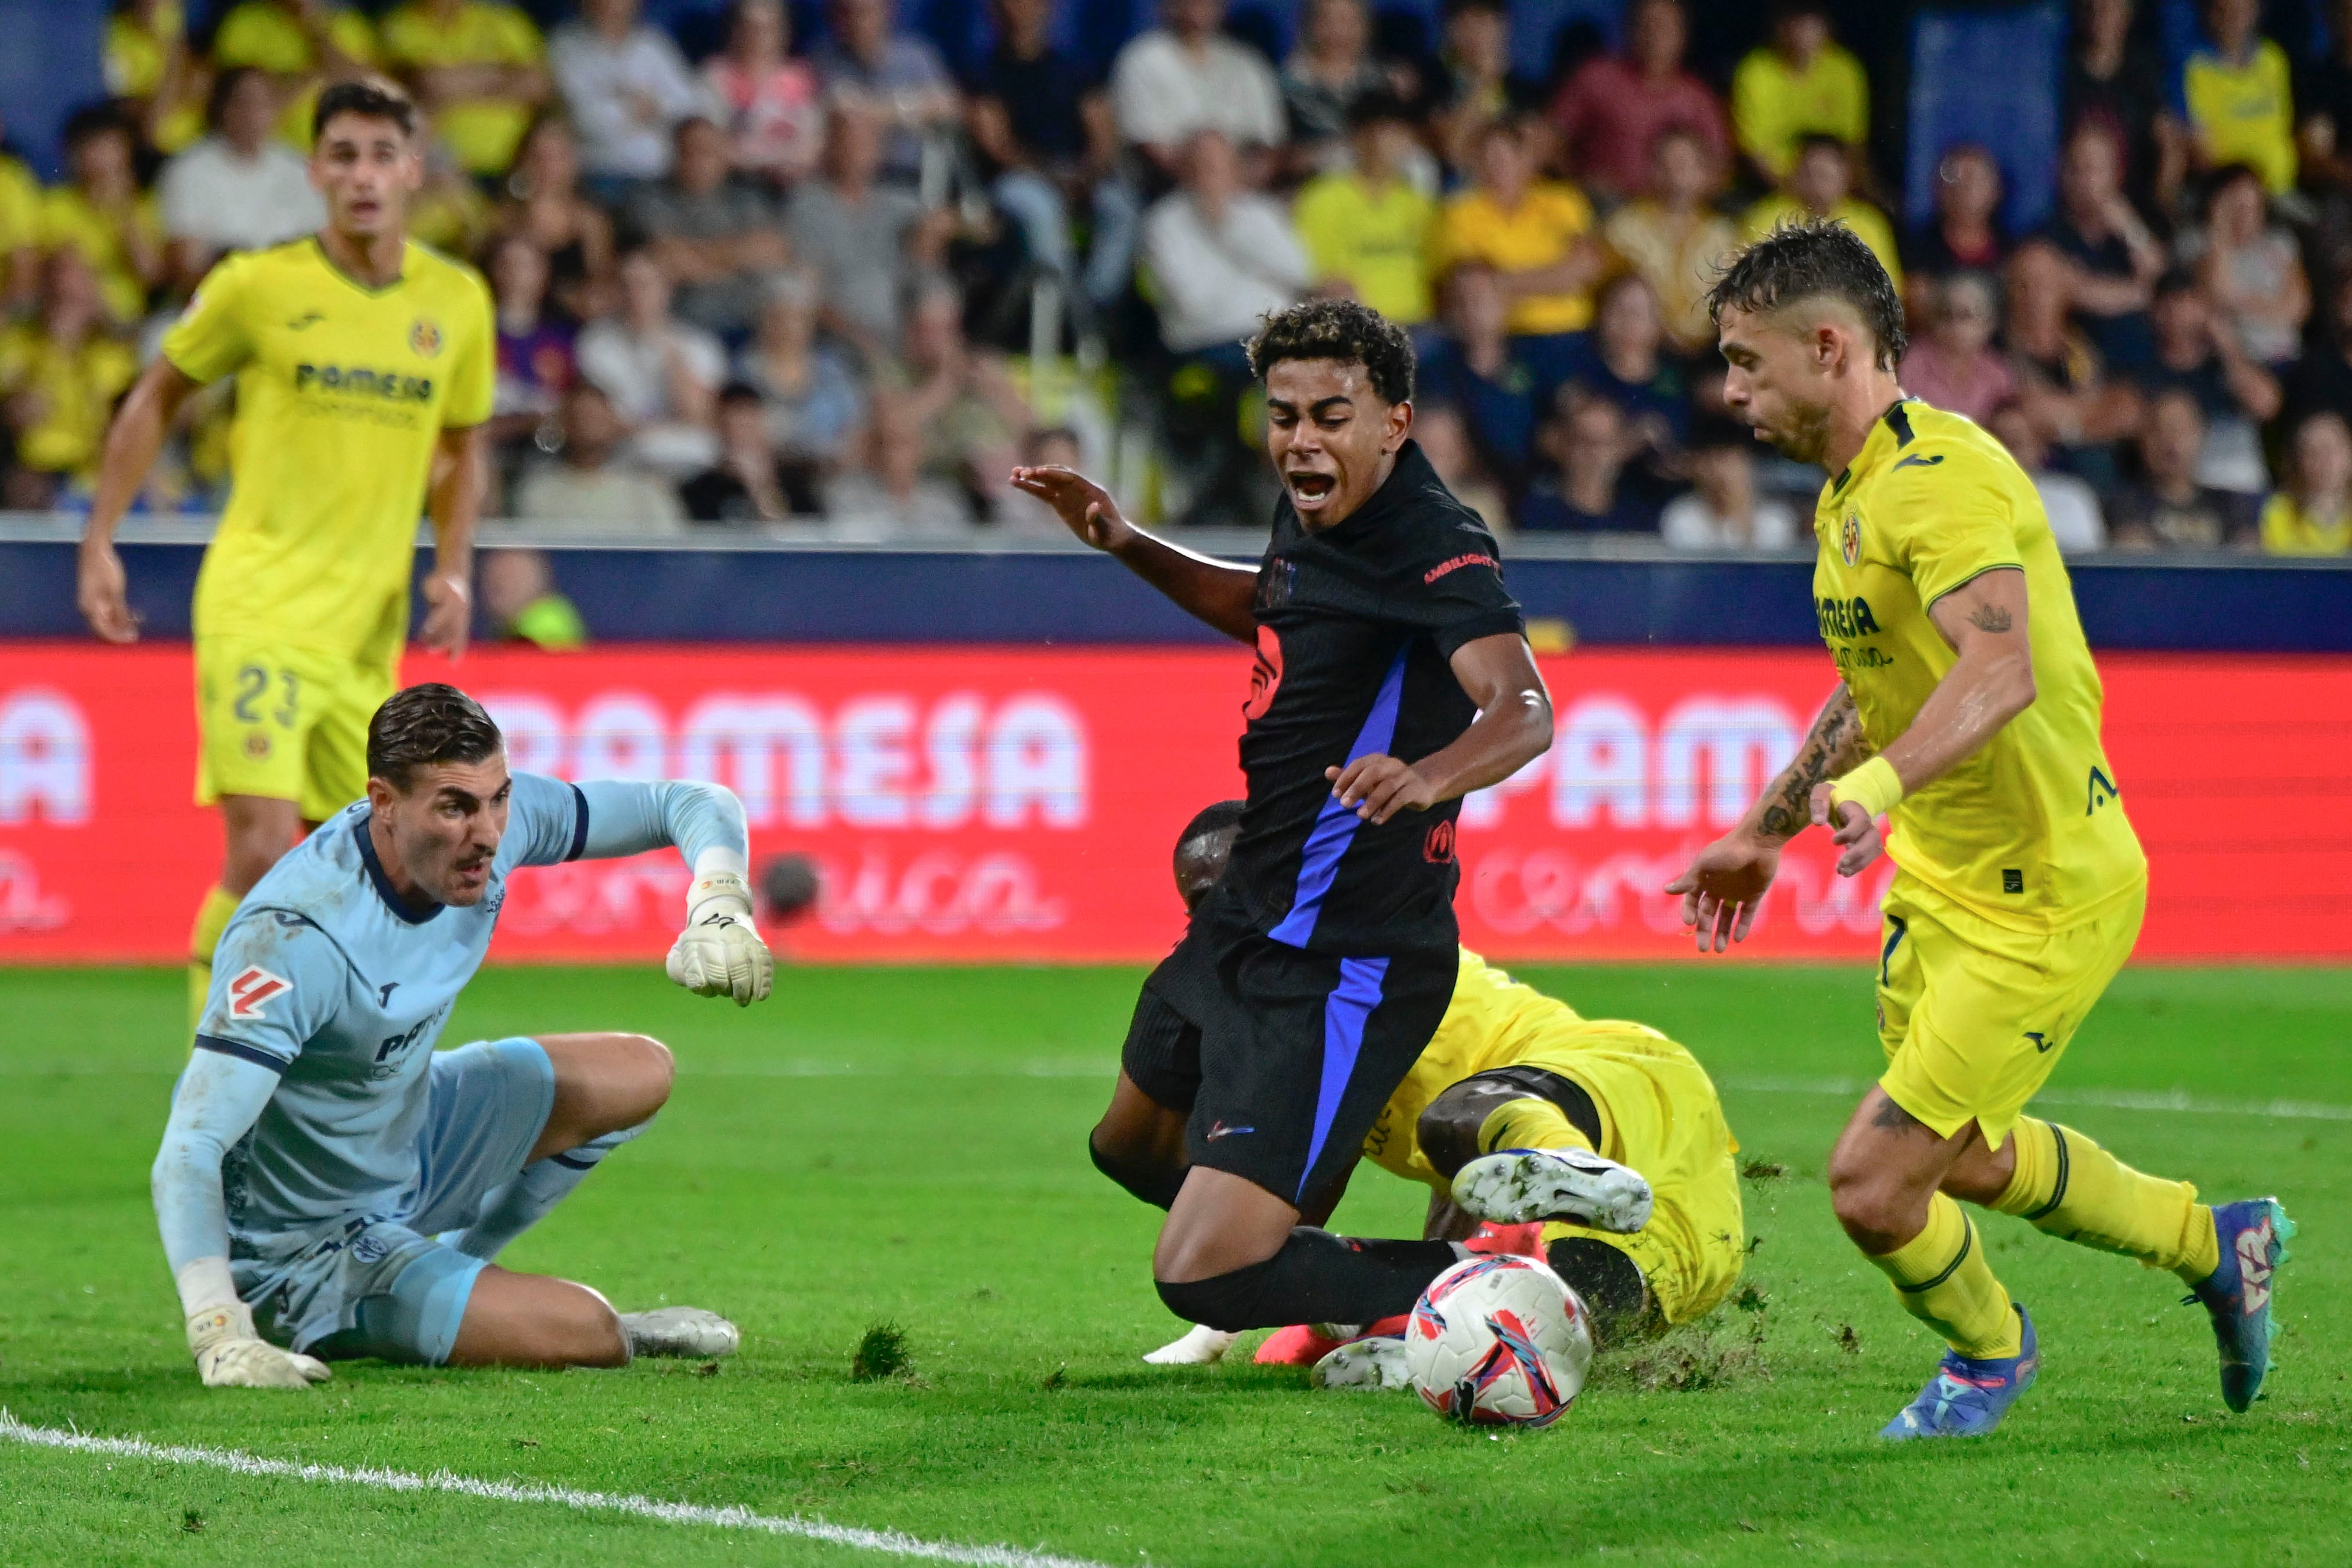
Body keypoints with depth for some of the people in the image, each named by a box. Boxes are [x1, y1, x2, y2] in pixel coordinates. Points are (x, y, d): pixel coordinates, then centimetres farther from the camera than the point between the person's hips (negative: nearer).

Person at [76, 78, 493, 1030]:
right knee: (265, 852, -17)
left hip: (368, 633, 4)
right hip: (257, 614, -4)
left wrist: (453, 572, 4)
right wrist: (99, 544, 5)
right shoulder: (257, 288, -4)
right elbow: (157, 397, 9)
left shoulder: (457, 302, 6)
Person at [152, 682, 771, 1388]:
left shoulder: (498, 816, -15)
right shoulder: (294, 936, -37)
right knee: (586, 1332, -18)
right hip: (298, 1242, -8)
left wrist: (717, 908, -24)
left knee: (640, 1073, 11)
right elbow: (189, 1150, -41)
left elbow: (692, 805, -2)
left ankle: (457, 1261, 20)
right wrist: (219, 1335, -53)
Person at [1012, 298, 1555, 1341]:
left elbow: (1522, 708, -39)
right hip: (1243, 931, 10)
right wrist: (1127, 547, 16)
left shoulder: (1435, 547, -22)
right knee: (1131, 1145, 31)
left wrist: (1424, 777, -59)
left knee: (1202, 1277, -19)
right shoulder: (1310, 513, 5)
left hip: (1338, 971, -10)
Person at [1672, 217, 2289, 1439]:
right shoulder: (1848, 493, 10)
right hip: (1941, 881, 10)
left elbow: (2001, 670, -39)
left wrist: (1881, 780, -53)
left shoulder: (1941, 479, -23)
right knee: (1965, 1162, 22)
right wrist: (1763, 834, 28)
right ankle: (2216, 1245, 41)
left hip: (2045, 902, -10)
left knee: (1872, 1186, -8)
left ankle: (1986, 1352, 22)